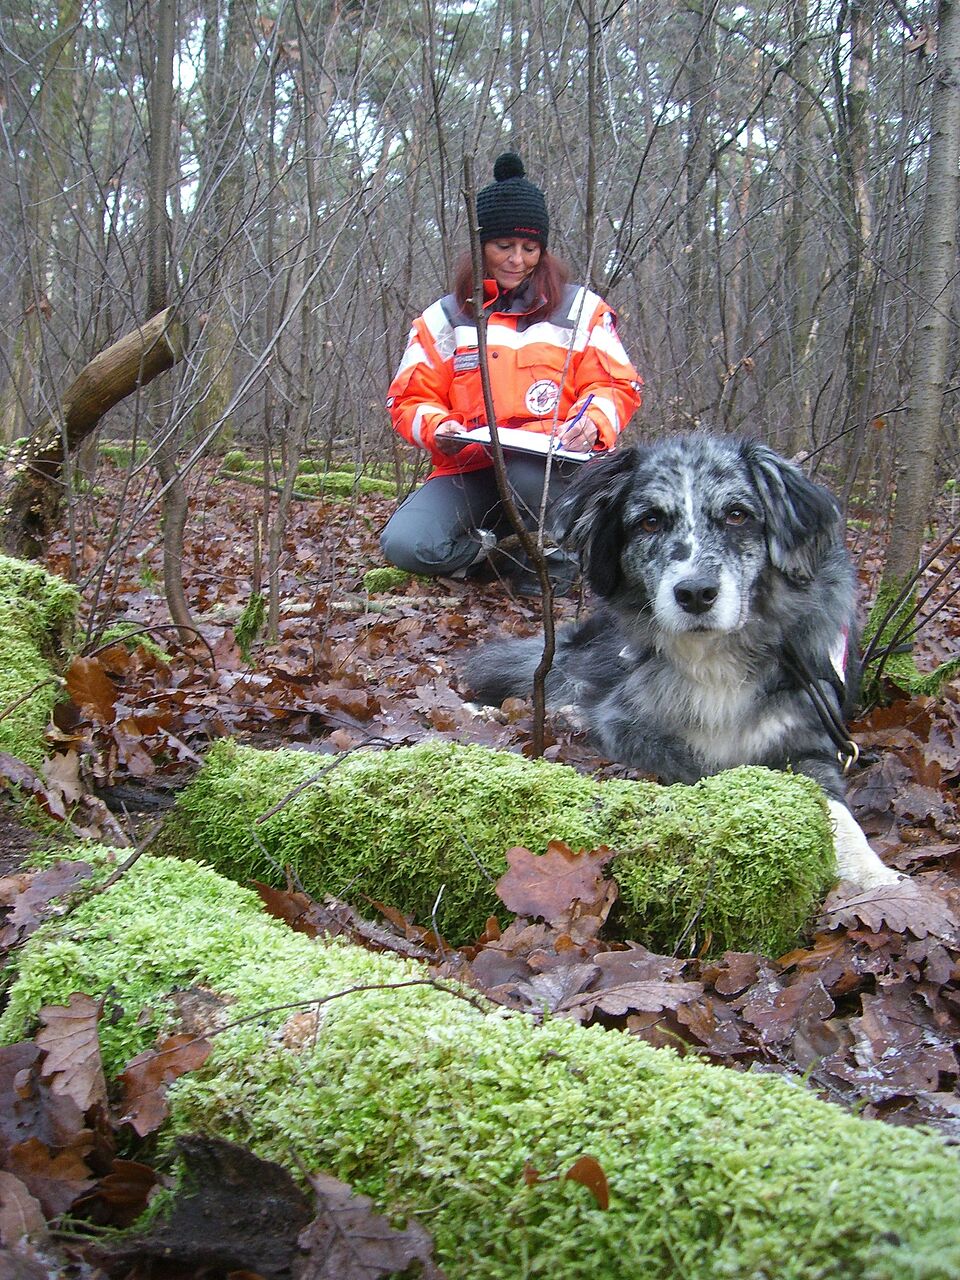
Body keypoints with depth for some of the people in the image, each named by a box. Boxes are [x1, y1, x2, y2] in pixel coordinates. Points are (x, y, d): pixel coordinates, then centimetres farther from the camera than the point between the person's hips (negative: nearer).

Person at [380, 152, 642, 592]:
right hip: (468, 471, 1)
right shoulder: (445, 317, 13)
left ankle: (556, 564, -9)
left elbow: (616, 384, 7)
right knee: (405, 544, -27)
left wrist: (593, 421, -16)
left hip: (554, 469, -1)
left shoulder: (580, 309, 11)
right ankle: (493, 552, 1)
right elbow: (410, 398, 11)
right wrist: (437, 428, -12)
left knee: (529, 472, -40)